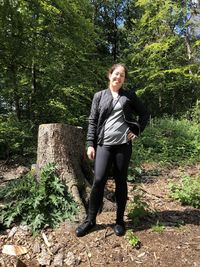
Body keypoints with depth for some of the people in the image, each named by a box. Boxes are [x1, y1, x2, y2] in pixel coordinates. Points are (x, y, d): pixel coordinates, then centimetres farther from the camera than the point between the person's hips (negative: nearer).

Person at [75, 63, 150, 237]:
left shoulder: (130, 96, 9)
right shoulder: (99, 96, 9)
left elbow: (144, 114, 16)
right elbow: (92, 121, 5)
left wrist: (137, 130, 1)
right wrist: (90, 144, -2)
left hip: (123, 144, 1)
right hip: (104, 144, 0)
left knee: (121, 182, 8)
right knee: (99, 180, -6)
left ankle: (120, 220, 24)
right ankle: (90, 220, 12)